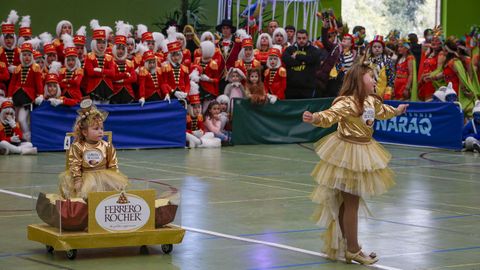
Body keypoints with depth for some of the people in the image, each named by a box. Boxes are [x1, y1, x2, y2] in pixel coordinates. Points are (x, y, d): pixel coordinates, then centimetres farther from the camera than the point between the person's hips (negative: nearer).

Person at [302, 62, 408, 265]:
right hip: (348, 153, -9)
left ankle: (343, 245, 25)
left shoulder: (371, 101, 7)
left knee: (350, 202, 15)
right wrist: (315, 118, -59)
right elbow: (331, 115, -37)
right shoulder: (347, 103, -22)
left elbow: (382, 111, 30)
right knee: (351, 203, -1)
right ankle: (353, 250, 8)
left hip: (363, 152, 9)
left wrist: (396, 111, 50)